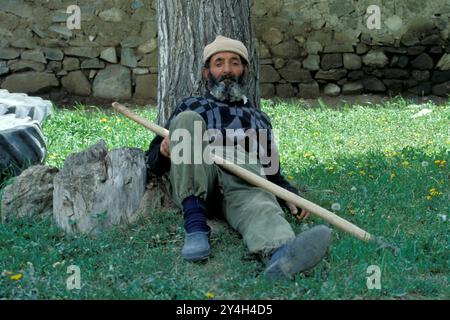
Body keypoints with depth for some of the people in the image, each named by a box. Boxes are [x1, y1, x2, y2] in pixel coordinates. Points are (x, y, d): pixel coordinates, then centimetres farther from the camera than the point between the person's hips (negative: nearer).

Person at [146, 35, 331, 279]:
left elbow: (273, 174, 32)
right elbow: (151, 162, 24)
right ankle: (195, 223, -36)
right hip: (194, 183, 0)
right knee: (188, 121, -27)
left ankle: (281, 253, -74)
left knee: (257, 202, -38)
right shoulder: (192, 107, 30)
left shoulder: (259, 119, 34)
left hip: (244, 178, 0)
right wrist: (163, 151, -3)